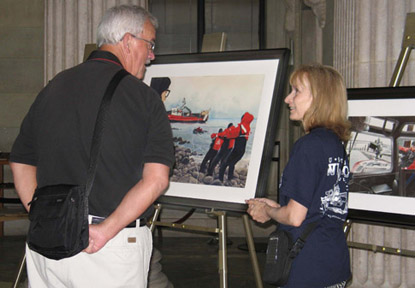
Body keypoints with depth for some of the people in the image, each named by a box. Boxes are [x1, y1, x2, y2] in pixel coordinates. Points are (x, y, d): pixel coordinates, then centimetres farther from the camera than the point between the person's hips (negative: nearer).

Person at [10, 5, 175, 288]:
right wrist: (106, 230, -15)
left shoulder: (52, 88, 10)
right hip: (113, 249, -5)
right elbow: (156, 178, -17)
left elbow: (21, 165, 15)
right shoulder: (143, 96, -6)